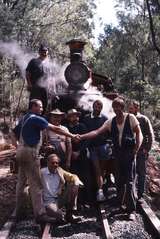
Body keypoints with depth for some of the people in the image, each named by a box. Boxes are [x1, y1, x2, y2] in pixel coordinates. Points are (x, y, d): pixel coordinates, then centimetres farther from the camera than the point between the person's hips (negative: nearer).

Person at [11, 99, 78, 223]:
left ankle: (18, 211, 23)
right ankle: (40, 213, -7)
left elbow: (14, 133, 22)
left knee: (21, 181, 15)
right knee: (36, 184, -8)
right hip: (30, 152, -10)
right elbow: (55, 129, -15)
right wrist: (72, 135, -12)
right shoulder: (36, 119, -12)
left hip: (22, 151, 10)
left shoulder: (24, 119, 16)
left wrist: (18, 147, 15)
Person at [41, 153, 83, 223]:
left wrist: (76, 184, -12)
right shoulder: (41, 173, -8)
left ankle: (69, 215, -5)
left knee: (74, 186, -11)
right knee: (59, 214, -35)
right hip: (48, 202, -6)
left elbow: (72, 176, 8)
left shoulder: (59, 171, 7)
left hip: (59, 199, 6)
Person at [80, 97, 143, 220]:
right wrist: (81, 136, -14)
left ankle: (131, 210, 0)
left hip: (129, 152, -4)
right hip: (118, 153, 4)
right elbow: (97, 132, -2)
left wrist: (136, 149, -14)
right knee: (119, 181, 12)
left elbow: (139, 134, -3)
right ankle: (119, 204, 28)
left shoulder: (131, 118, -4)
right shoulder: (111, 122, 6)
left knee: (130, 181, -5)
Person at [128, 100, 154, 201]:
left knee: (141, 173, 5)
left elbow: (151, 136, -4)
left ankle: (140, 195, 15)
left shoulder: (144, 119, -5)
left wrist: (147, 149, -10)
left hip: (141, 152, -3)